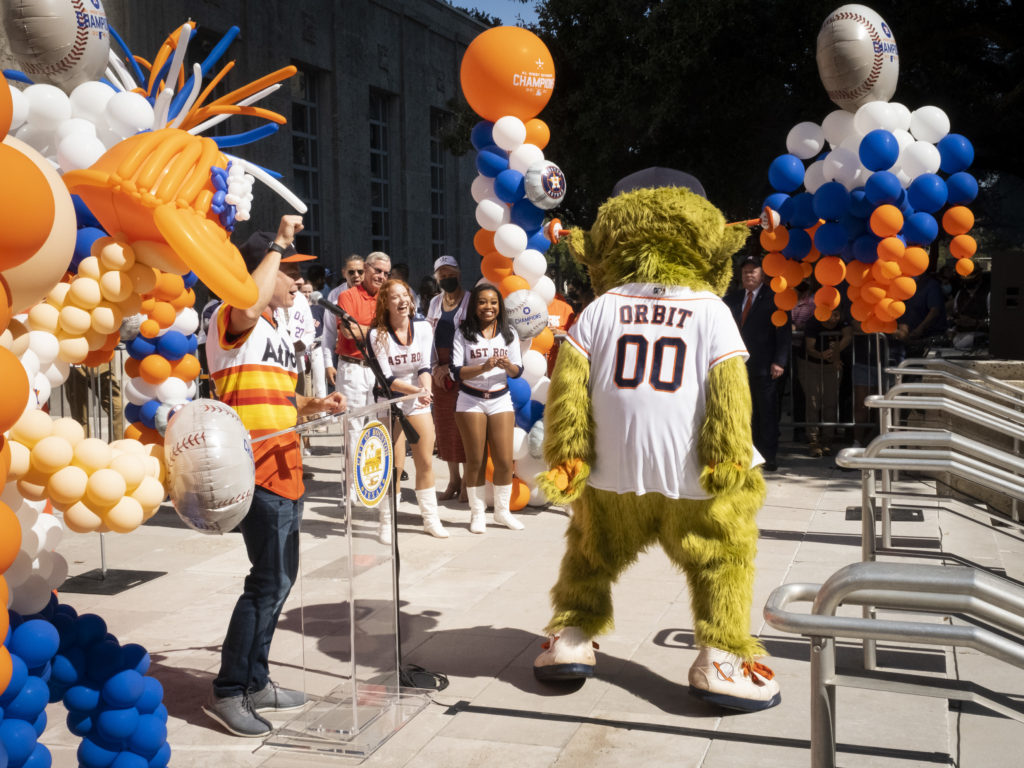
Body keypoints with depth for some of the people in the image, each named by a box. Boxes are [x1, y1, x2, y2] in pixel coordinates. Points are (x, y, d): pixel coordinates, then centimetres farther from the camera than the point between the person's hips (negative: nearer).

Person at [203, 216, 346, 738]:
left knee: (280, 578, 14)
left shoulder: (276, 330, 22)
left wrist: (314, 405, 10)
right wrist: (278, 243, -23)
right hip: (257, 470, -10)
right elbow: (247, 307, -34)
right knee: (269, 581, -10)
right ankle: (228, 692, 1)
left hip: (286, 470, 10)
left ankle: (255, 681, 26)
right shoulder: (231, 320, -8)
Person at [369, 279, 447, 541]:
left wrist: (426, 390, -25)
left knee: (426, 463, 7)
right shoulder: (377, 335, -12)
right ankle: (387, 523, 8)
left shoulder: (423, 328, -2)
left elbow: (425, 366, -5)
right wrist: (416, 390, -27)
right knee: (395, 466, -4)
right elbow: (386, 378, -14)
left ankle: (430, 518, 20)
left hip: (419, 403, 4)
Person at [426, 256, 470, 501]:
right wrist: (435, 366, 1)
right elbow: (428, 335, 15)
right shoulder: (435, 302, 14)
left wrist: (452, 367, -12)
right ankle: (453, 478, 18)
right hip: (439, 370, 5)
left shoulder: (470, 300, -3)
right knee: (444, 424, 7)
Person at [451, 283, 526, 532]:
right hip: (471, 401, -2)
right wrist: (483, 367, -24)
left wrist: (508, 366, -17)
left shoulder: (508, 333, 5)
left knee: (504, 460, -1)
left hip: (500, 400, 2)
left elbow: (518, 371, 5)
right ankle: (477, 513, 17)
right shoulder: (464, 333, -3)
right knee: (475, 461, 4)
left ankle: (502, 511, 16)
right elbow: (457, 372, -10)